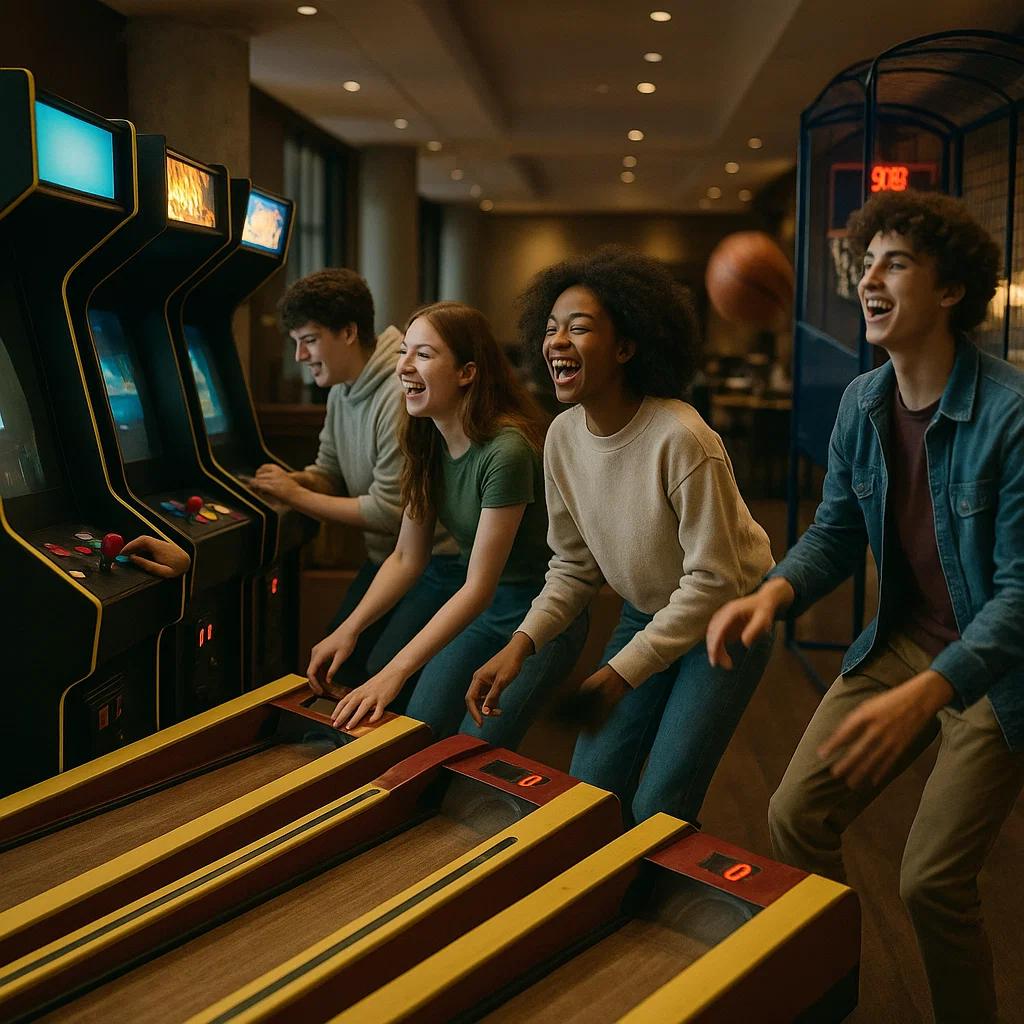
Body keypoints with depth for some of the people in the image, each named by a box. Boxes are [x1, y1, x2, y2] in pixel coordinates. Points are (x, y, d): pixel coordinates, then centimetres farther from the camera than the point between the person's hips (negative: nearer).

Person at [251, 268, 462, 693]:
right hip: (385, 559, 10)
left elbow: (390, 511, -25)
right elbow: (330, 472, 13)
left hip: (439, 563, -9)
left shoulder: (402, 396, -26)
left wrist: (298, 496, -18)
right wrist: (292, 480, -10)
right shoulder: (341, 391, 5)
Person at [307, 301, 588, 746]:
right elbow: (407, 558, 3)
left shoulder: (505, 451, -29)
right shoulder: (428, 443, -4)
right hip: (477, 605, 7)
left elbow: (479, 588, -27)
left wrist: (394, 673, -31)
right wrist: (348, 630, -9)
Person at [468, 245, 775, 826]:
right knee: (592, 789, 3)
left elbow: (713, 581, -23)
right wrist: (521, 644, -14)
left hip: (725, 617, -5)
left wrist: (621, 673, -21)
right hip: (647, 614, 6)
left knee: (658, 810, -8)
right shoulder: (563, 437, -9)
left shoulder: (680, 439, -29)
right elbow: (574, 566, 2)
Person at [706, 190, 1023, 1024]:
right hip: (901, 641, 6)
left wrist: (925, 694, -37)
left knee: (932, 882, -6)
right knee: (795, 816, 1)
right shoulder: (861, 404, -2)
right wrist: (774, 593, -15)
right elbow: (838, 530, 6)